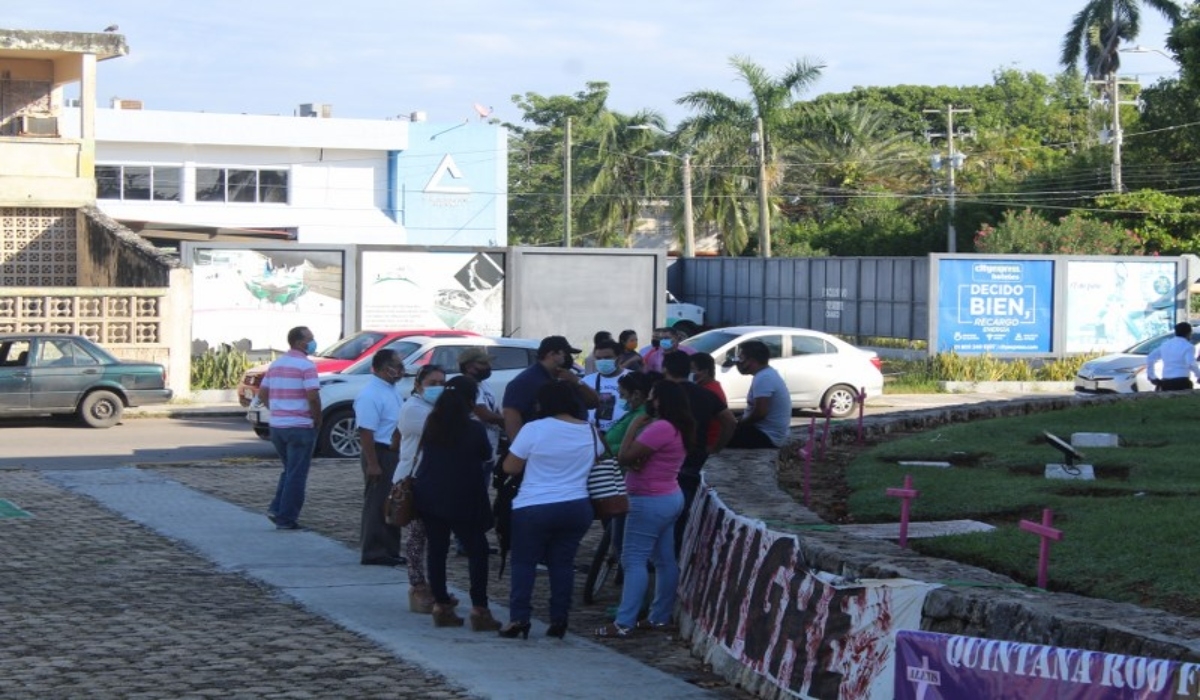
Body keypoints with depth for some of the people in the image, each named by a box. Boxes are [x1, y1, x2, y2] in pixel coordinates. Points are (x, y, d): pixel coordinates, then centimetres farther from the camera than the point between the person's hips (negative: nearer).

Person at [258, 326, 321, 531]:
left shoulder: (276, 364, 12)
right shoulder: (306, 365, -13)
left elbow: (262, 394, 14)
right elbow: (313, 397, -20)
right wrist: (318, 420, -8)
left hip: (277, 426, 7)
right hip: (300, 427, -7)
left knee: (289, 470, 21)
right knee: (297, 474, 1)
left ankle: (276, 509, 9)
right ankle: (286, 519, 1)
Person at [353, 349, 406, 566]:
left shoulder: (391, 391, 12)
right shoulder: (371, 395, -20)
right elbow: (366, 432, -24)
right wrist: (372, 464, -26)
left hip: (393, 453, 10)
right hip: (380, 453, -10)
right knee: (377, 505, -4)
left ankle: (389, 551, 24)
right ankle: (374, 553, 2)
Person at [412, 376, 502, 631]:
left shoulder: (432, 423, 3)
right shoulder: (474, 428, -12)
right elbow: (487, 455, 3)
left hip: (429, 495, 5)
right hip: (462, 498, -5)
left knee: (436, 548, 9)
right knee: (477, 549, 2)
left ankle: (441, 606, 11)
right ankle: (479, 610, -5)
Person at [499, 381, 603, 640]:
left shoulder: (534, 429, -11)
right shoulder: (589, 431, 4)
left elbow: (510, 467, -4)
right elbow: (599, 459, 23)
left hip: (534, 508, -4)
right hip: (577, 507, 4)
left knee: (524, 562, 4)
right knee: (562, 563, 8)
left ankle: (518, 618, -2)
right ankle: (558, 620, 5)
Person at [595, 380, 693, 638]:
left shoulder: (659, 428, -22)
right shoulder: (678, 429, 11)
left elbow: (624, 457, -21)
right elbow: (642, 457, 11)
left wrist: (633, 427, -12)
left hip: (650, 502, -10)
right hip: (670, 498, 10)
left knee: (634, 560, -9)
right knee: (665, 560, 12)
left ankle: (623, 623, -12)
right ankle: (660, 617, 16)